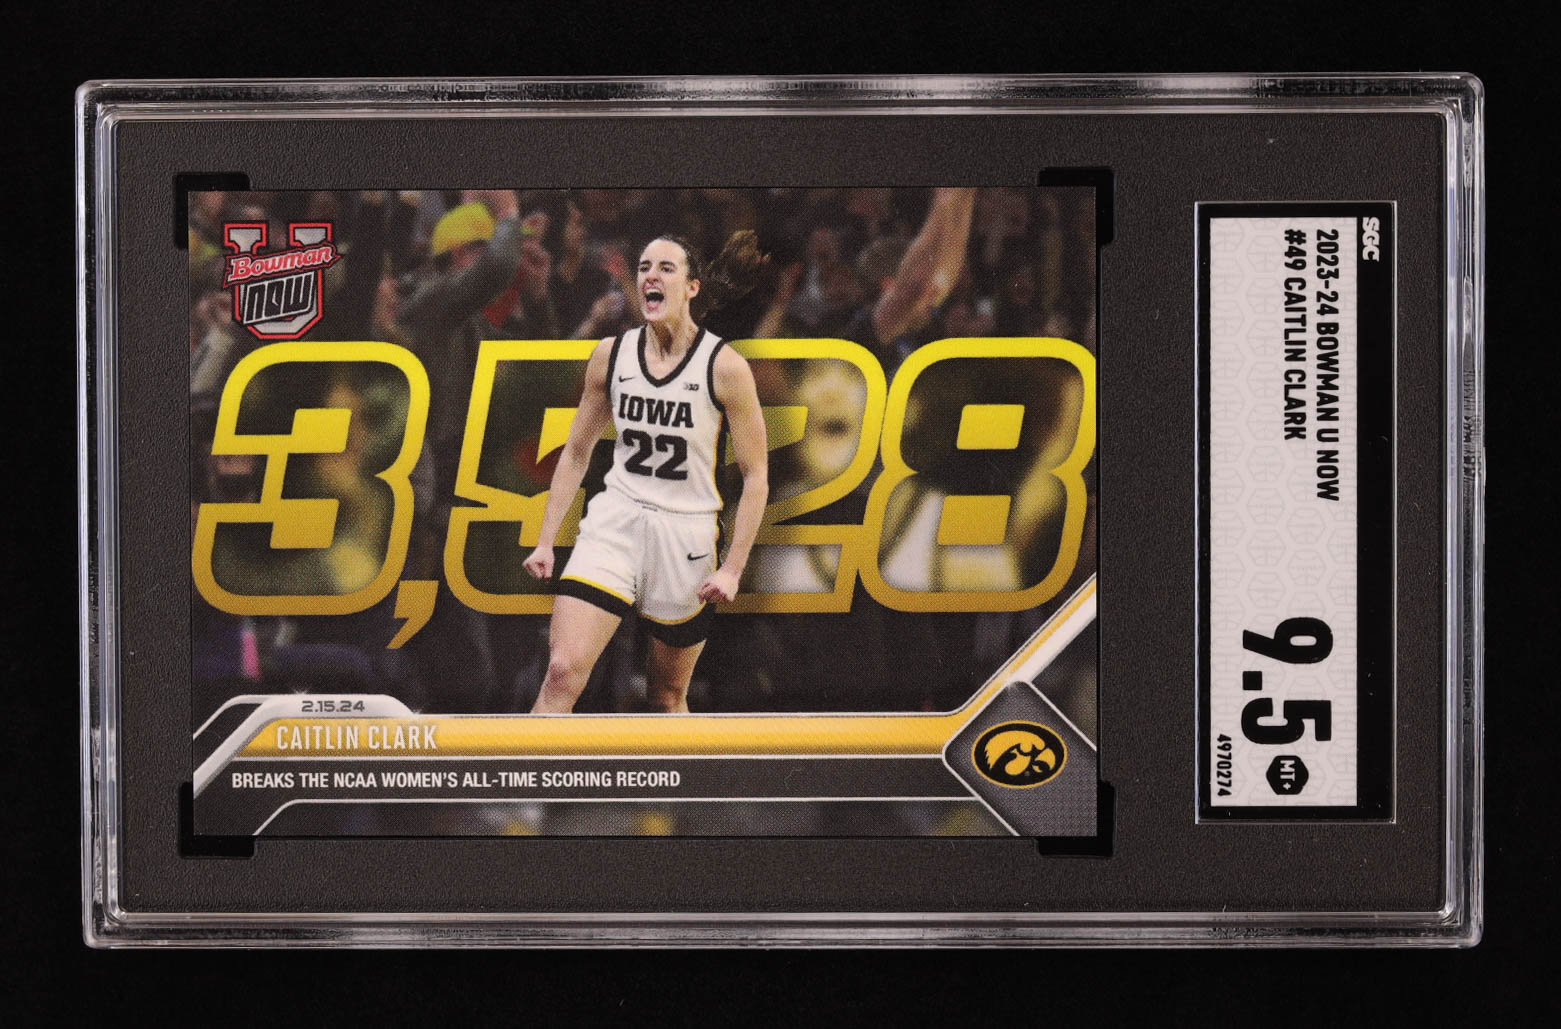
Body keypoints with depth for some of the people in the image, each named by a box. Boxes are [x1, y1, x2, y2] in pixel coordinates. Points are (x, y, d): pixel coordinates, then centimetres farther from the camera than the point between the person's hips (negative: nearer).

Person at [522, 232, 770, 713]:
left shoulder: (724, 367, -9)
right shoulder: (611, 354, 1)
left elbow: (755, 476, -5)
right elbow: (576, 453, 12)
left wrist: (733, 568, -11)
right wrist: (546, 540, 8)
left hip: (686, 535, -2)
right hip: (615, 522, 2)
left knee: (668, 696, 12)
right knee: (562, 672, -15)